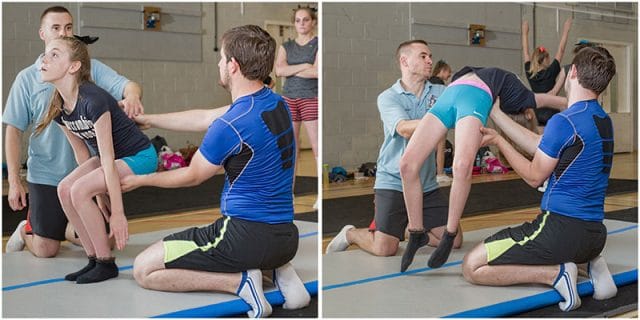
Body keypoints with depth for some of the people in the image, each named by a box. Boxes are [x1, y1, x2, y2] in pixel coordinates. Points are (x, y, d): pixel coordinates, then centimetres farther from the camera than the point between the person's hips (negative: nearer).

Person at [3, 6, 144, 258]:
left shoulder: (91, 69, 1)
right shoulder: (28, 78, -2)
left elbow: (127, 85, -14)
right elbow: (13, 130, -1)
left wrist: (132, 96, -40)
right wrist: (13, 181, -7)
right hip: (45, 175, -2)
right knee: (46, 250, 2)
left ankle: (62, 229, 34)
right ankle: (26, 229, 35)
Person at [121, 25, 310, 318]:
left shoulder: (231, 126, -20)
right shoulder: (276, 104, 6)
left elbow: (192, 176, -1)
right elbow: (203, 118, 18)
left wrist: (140, 180, 16)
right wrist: (146, 119, 27)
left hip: (246, 234, -8)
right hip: (286, 239, 8)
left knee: (144, 269, 1)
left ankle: (240, 282, -9)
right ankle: (280, 269, 10)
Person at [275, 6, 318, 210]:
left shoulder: (318, 44, 1)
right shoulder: (286, 46, 12)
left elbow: (316, 71, -14)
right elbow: (278, 70, -4)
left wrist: (290, 70, -4)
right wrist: (304, 66, -12)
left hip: (311, 99, -4)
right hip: (289, 99, 4)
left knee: (317, 147, -8)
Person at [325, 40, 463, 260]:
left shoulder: (439, 93, 5)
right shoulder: (388, 98, -7)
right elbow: (405, 129, -23)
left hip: (427, 183, 5)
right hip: (393, 182, -4)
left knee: (454, 240, 1)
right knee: (384, 248, -11)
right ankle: (350, 234, 20)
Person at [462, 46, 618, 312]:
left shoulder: (564, 122, -16)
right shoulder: (604, 121, 10)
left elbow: (534, 176, -4)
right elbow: (541, 146, 16)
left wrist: (498, 141, 6)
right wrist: (495, 113, 20)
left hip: (560, 226, -8)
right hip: (595, 233, 9)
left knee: (472, 267, -5)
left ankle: (556, 274, -14)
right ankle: (590, 263, 10)